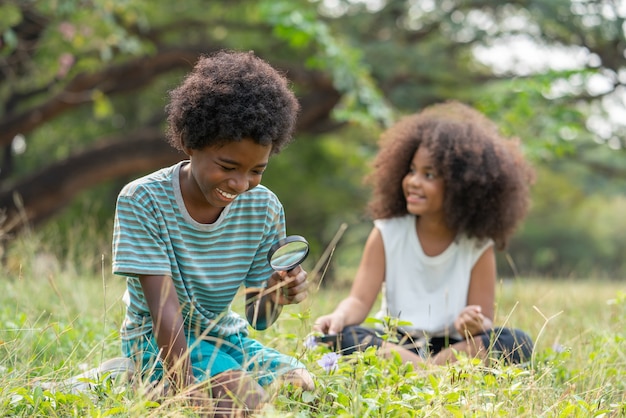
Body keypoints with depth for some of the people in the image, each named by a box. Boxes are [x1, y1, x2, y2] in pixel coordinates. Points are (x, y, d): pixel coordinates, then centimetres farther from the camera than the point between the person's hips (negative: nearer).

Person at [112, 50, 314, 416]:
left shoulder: (265, 209, -6)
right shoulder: (143, 201, -18)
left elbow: (258, 318, -2)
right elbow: (165, 308, -23)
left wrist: (275, 297, -26)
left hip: (227, 335, 4)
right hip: (160, 343, -4)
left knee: (302, 385, -23)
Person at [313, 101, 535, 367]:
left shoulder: (478, 246, -3)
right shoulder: (387, 233, -1)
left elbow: (485, 322, -4)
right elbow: (359, 300, -7)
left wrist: (475, 325, -30)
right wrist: (339, 317, -31)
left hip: (454, 347, 0)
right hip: (391, 344, 0)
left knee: (518, 343, -26)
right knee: (339, 336, -29)